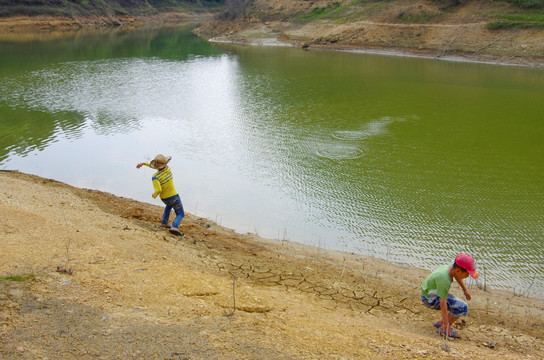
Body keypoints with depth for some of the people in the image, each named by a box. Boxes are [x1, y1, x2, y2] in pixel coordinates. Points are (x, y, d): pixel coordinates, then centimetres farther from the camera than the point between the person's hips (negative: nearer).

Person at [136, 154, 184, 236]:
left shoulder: (155, 177, -24)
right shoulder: (167, 168, -15)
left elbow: (158, 190, -35)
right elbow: (160, 167, 1)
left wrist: (154, 195, -13)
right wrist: (144, 163, 2)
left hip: (164, 198, 1)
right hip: (174, 196, -1)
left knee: (169, 204, 37)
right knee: (180, 214, 8)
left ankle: (164, 222, 31)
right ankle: (174, 227, -21)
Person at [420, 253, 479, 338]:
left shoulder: (450, 267, -10)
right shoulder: (444, 281, -34)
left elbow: (457, 277, 16)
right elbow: (443, 303, -30)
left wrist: (465, 290, 30)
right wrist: (445, 323, -22)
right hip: (430, 299, -9)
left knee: (460, 306, 15)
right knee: (463, 307, -16)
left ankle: (439, 323, 14)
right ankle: (443, 329, -7)